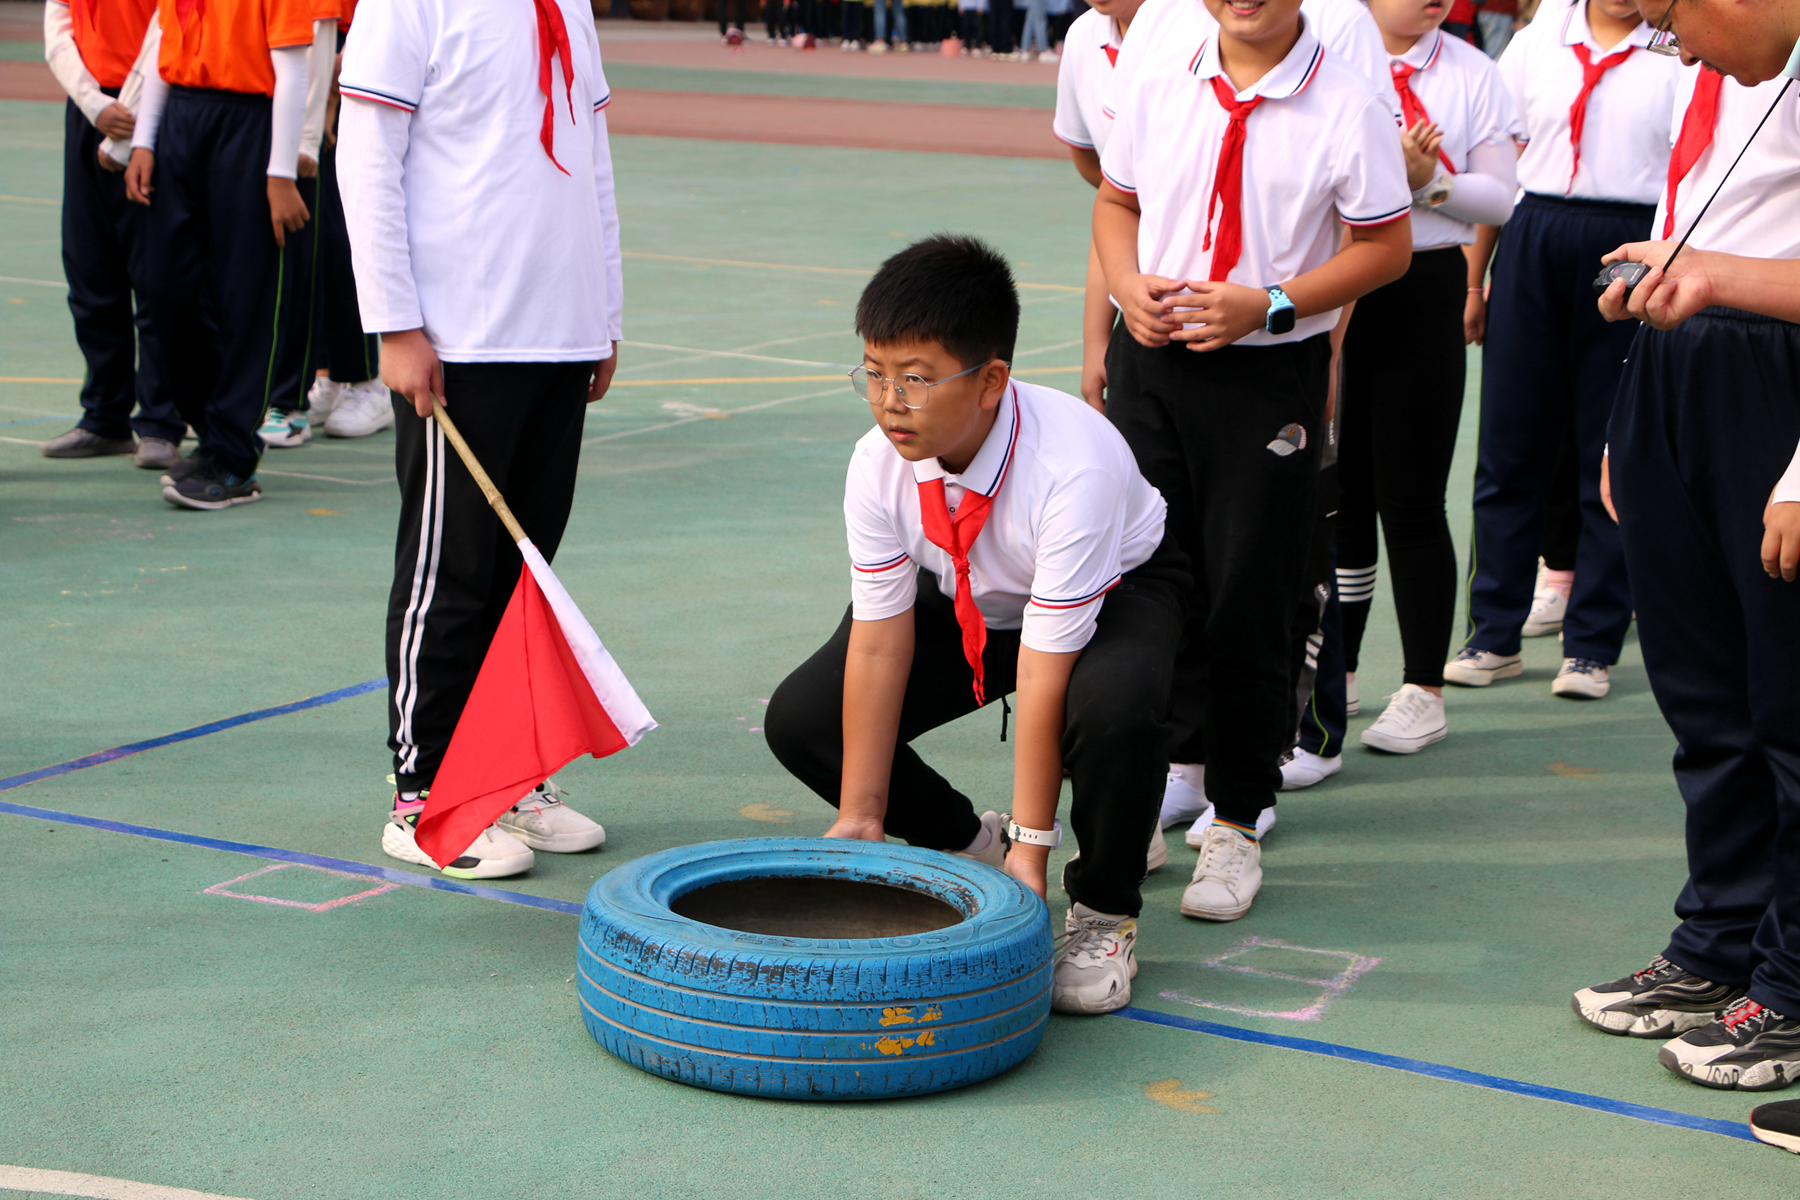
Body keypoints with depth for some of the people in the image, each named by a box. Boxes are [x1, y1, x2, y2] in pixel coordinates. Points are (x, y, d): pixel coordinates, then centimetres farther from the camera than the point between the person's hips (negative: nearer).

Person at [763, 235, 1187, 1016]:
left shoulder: (1074, 467, -38)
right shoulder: (879, 463, -24)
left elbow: (1044, 675, -35)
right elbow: (878, 644, -18)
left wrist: (1031, 847, -30)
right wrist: (859, 818, -18)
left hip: (1110, 593, -5)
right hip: (963, 601, 5)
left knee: (1113, 705, -39)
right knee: (800, 721, -11)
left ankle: (1103, 911, -11)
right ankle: (964, 846, 14)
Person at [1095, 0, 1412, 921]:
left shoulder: (1347, 108, -9)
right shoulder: (1157, 82, 3)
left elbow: (1386, 248, -5)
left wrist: (1270, 304, -17)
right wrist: (1128, 284, -6)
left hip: (1269, 376, -4)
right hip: (1149, 360, 4)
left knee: (1247, 604, 2)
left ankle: (1235, 827, 15)